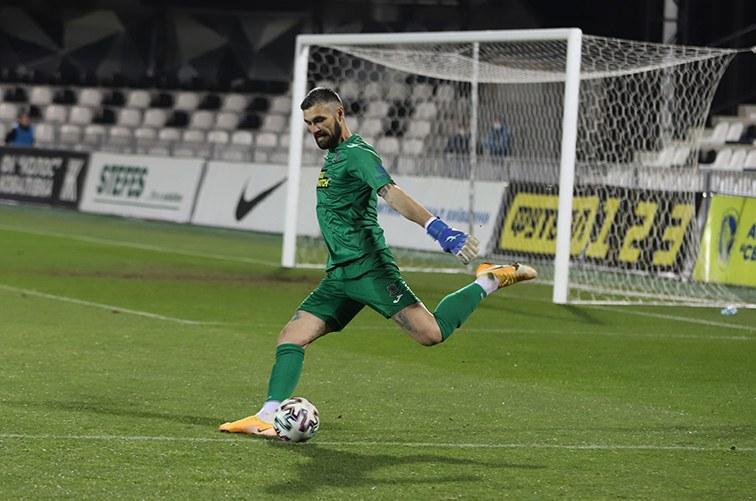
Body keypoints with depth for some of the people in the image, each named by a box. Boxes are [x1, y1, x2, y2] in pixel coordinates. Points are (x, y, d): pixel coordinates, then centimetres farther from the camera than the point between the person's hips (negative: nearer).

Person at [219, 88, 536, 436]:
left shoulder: (356, 154, -10)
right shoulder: (333, 156, 20)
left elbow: (392, 194, -25)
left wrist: (439, 230, -37)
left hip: (368, 269, -9)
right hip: (339, 275, 9)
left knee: (430, 333, -18)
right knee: (291, 339, -2)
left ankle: (489, 281, 0)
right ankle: (268, 417, -8)